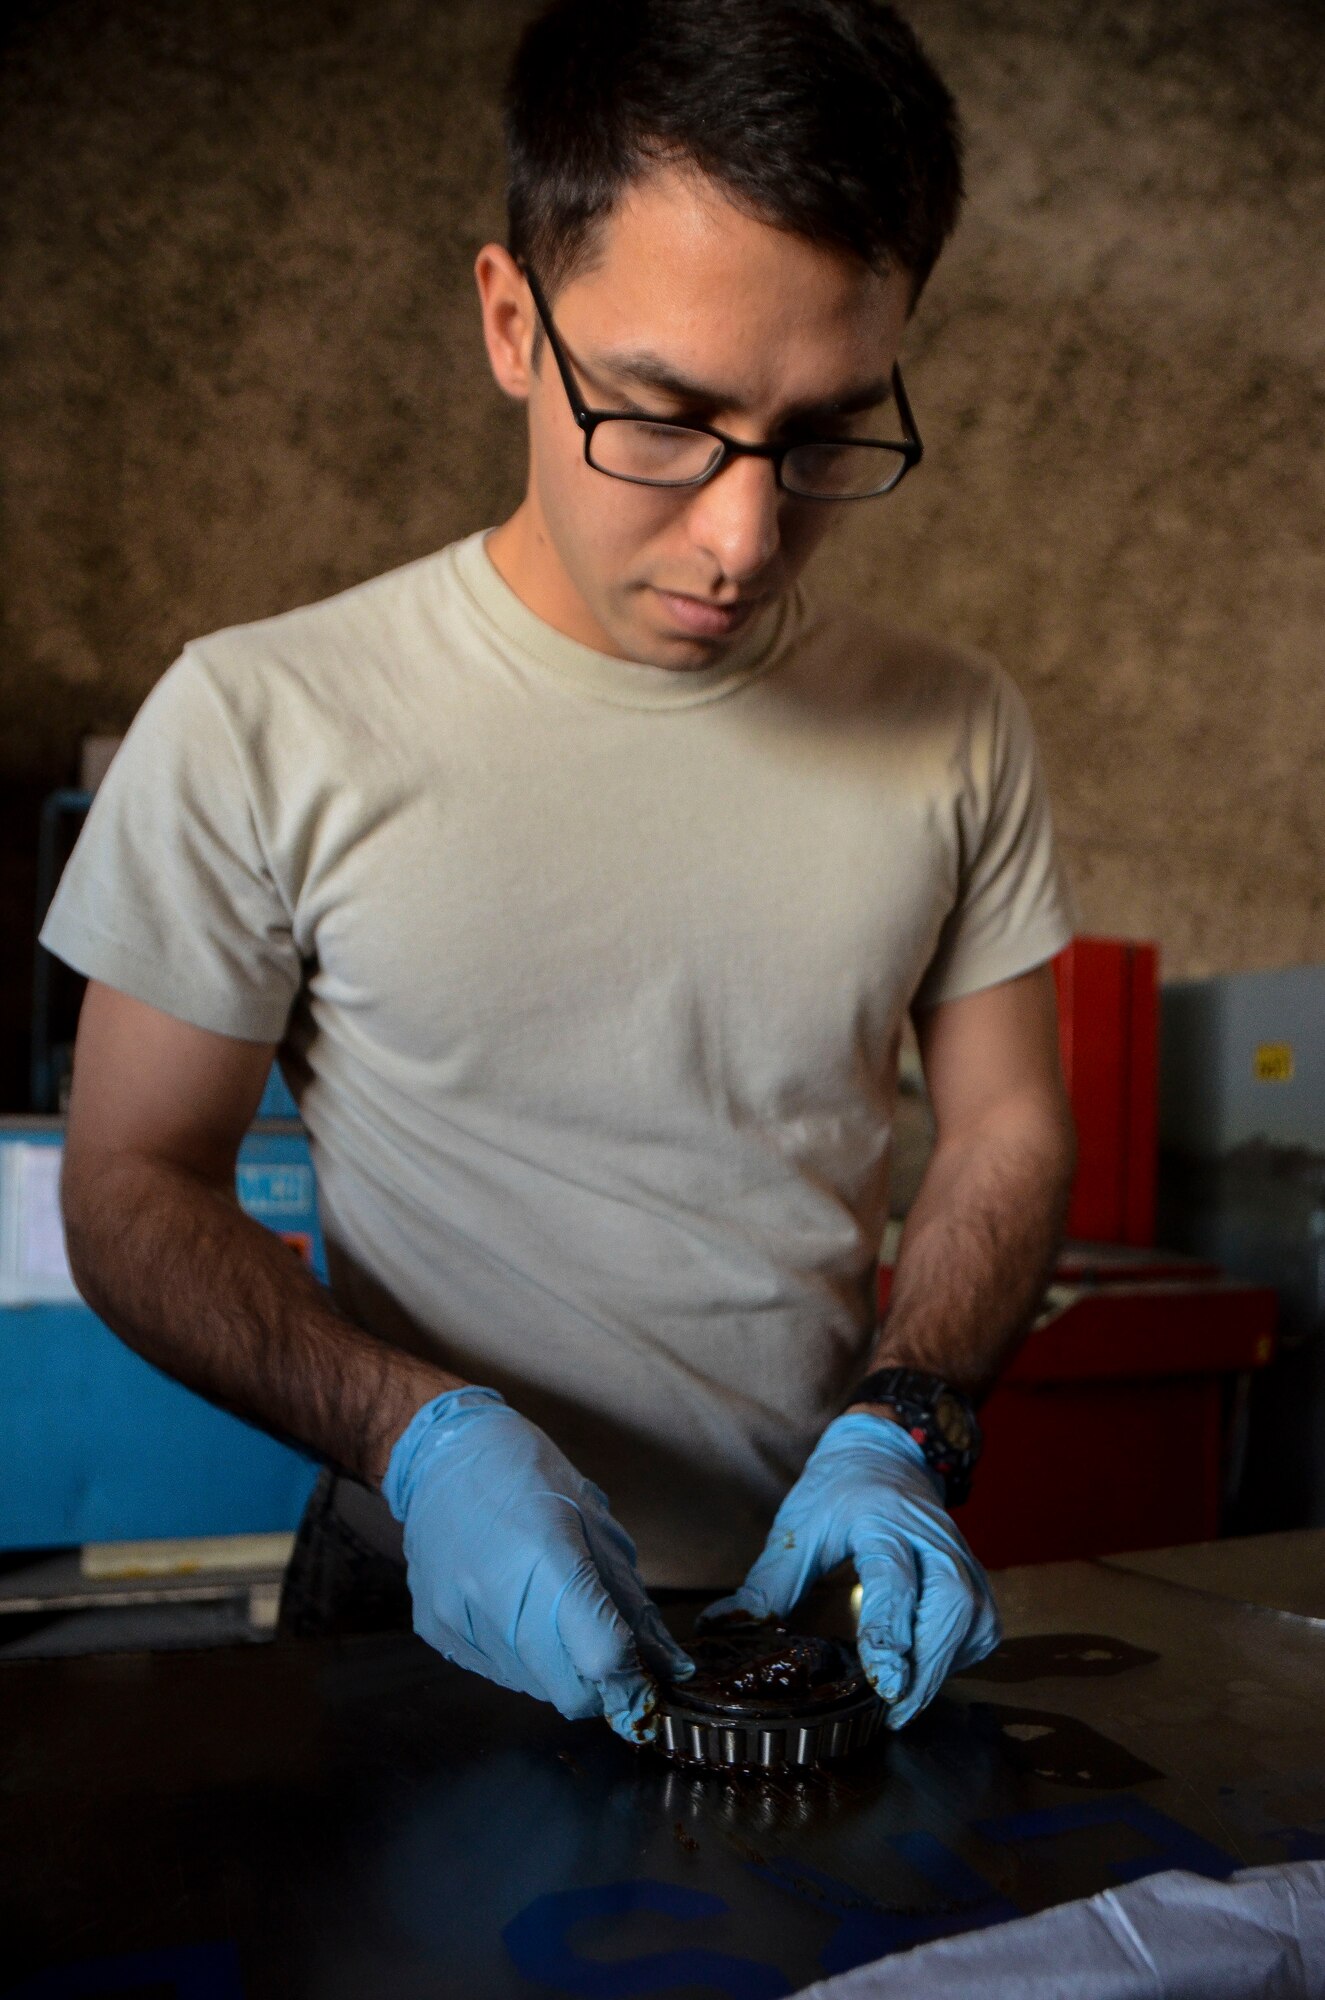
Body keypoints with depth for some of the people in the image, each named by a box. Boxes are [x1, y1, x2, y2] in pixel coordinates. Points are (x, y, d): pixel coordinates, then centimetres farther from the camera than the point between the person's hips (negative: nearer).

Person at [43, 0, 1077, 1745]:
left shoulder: (960, 734, -1)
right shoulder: (260, 725, -10)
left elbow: (1007, 1128, 7)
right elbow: (136, 1187, -4)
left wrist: (900, 1432, -9)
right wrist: (423, 1435, -19)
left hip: (827, 1594, 3)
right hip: (442, 1606, -2)